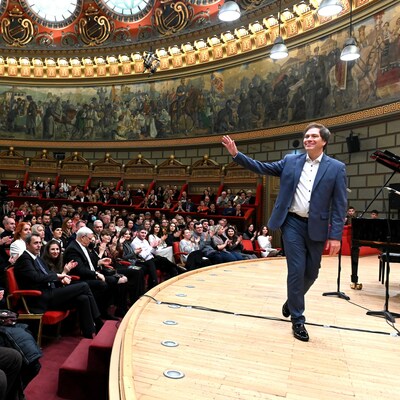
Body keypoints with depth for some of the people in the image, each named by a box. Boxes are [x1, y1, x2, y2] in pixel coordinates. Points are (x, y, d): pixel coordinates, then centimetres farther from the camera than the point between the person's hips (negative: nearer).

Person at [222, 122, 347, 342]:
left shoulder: (336, 168, -1)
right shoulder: (290, 161, 4)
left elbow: (339, 205, -4)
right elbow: (262, 167, 5)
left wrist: (335, 235, -10)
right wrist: (236, 154, -5)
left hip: (317, 227, 1)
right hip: (293, 223, -1)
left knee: (311, 273, 13)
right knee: (296, 271, -1)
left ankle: (292, 302, 41)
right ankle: (297, 319, 15)